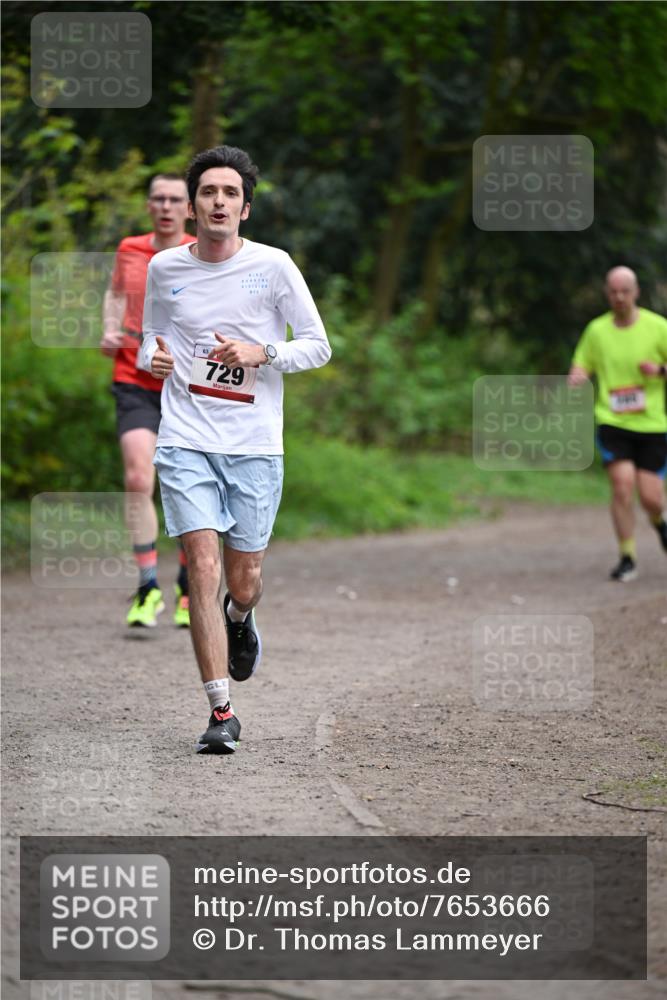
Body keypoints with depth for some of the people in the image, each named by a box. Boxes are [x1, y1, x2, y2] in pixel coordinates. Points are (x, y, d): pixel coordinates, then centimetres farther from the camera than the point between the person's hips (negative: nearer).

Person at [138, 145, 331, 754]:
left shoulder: (272, 265, -2)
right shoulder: (164, 269, 5)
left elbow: (318, 345, 2)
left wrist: (262, 352, -16)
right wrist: (153, 357, -4)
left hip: (255, 446, 0)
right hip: (186, 441, 0)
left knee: (244, 582, 4)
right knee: (202, 565, -13)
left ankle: (240, 618, 44)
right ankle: (221, 712, -7)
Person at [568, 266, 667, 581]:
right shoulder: (596, 330, 5)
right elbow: (580, 368, 12)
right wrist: (576, 378, -12)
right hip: (612, 422, 1)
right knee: (623, 486, -17)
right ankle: (627, 558, -4)